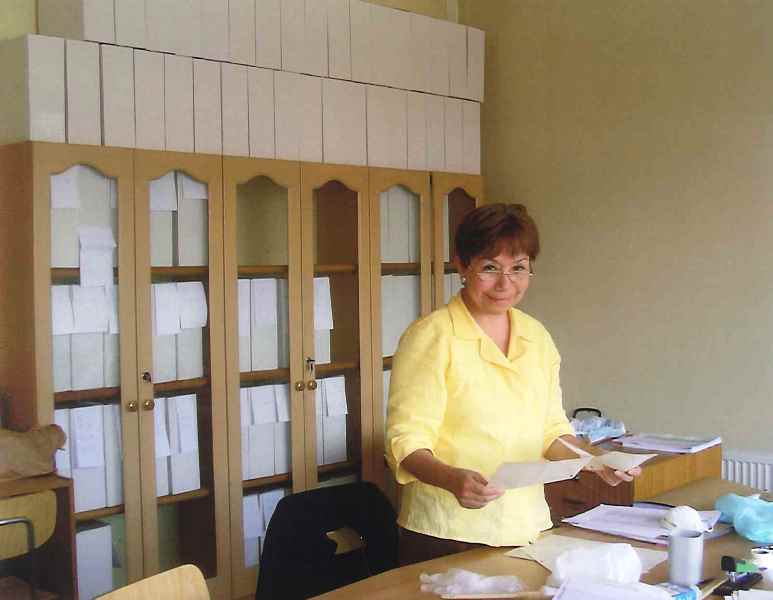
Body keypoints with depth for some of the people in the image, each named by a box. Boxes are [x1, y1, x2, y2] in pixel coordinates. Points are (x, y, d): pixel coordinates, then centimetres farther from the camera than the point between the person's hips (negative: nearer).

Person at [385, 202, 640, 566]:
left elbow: (551, 430, 13)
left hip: (526, 531, 6)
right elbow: (407, 442, -15)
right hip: (447, 537, -5)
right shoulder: (431, 336, -12)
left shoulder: (537, 336, 7)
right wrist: (452, 479, -33)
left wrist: (595, 459, -5)